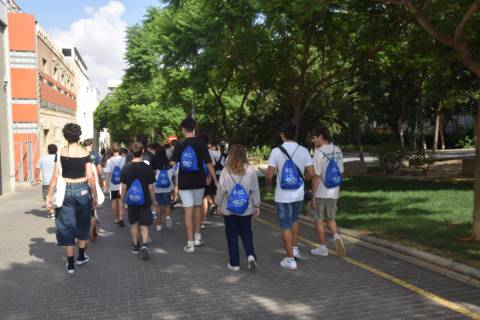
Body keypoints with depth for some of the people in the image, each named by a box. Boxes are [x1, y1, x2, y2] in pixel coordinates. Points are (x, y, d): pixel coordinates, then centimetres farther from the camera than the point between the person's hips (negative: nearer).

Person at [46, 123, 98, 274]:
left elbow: (55, 176, -5)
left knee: (66, 226, 8)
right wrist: (95, 196, 2)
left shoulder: (61, 153, -4)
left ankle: (70, 264, 11)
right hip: (82, 190, 0)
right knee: (82, 224, 19)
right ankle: (81, 256, 31)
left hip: (65, 191, 0)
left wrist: (49, 196, 2)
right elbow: (90, 177, -8)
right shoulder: (85, 154, -6)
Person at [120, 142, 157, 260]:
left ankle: (135, 246, 27)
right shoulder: (148, 168, -10)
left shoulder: (126, 168, -7)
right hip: (145, 201, -1)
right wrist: (153, 200, 7)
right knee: (144, 225, 4)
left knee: (133, 224, 17)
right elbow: (150, 187, -6)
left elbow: (124, 187, -3)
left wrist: (122, 201, 9)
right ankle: (144, 245, -16)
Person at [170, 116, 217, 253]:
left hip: (184, 182, 0)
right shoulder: (201, 143, -4)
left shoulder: (179, 145, -2)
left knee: (188, 211, 2)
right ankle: (197, 237, 27)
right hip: (199, 181, 1)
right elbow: (208, 164, -5)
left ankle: (190, 243, 2)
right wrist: (215, 180, 2)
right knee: (198, 207, 20)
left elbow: (173, 164, -5)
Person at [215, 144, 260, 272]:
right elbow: (255, 190, -2)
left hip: (229, 209, -1)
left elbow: (221, 190, -5)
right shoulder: (251, 170, -9)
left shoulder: (226, 171, -12)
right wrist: (256, 205, 10)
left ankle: (234, 263, 16)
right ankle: (251, 255, -3)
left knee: (232, 235, 11)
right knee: (246, 233, 17)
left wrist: (219, 204, 11)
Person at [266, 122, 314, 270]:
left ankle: (290, 259, 11)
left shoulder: (276, 151, -12)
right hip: (299, 194, 4)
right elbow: (312, 173, -3)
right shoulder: (304, 151, -4)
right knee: (294, 220, 27)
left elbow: (269, 175, -12)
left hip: (283, 196, -3)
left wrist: (268, 186, 9)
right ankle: (294, 248, 31)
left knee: (286, 226, 6)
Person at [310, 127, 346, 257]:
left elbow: (317, 176, -17)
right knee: (330, 218, 20)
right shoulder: (337, 150, 5)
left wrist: (313, 196, -12)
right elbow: (340, 172, 11)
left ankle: (323, 248, 15)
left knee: (319, 219, 9)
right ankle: (336, 236, -5)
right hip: (334, 192, 6)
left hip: (320, 192, -6)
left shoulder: (319, 152, -16)